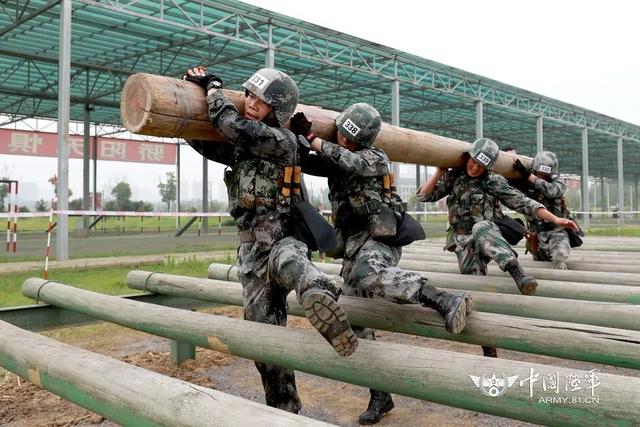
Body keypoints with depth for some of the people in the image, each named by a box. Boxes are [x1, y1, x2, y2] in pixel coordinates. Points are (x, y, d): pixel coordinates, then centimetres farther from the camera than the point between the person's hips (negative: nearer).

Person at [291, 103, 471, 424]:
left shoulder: (374, 157, -2)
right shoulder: (334, 159, 17)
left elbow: (350, 161, -22)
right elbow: (304, 162, 9)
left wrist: (311, 138, -20)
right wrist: (295, 136, -8)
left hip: (379, 235, -7)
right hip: (352, 245, 7)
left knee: (369, 276, -41)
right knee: (357, 322, 5)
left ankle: (446, 302, -48)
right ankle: (380, 396, 14)